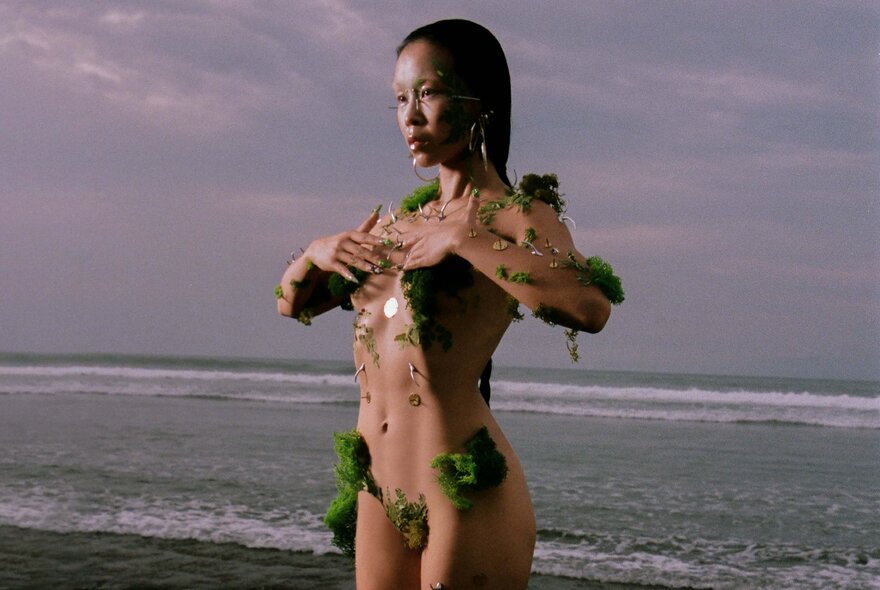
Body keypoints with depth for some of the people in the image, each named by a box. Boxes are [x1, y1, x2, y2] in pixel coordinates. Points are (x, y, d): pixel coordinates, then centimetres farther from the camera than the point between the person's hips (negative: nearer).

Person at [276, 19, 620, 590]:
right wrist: (316, 253, 3)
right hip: (378, 487, 7)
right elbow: (292, 302, 25)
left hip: (465, 492, -7)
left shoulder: (516, 214, -6)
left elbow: (591, 307, -28)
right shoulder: (400, 220, 14)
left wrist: (463, 240, -22)